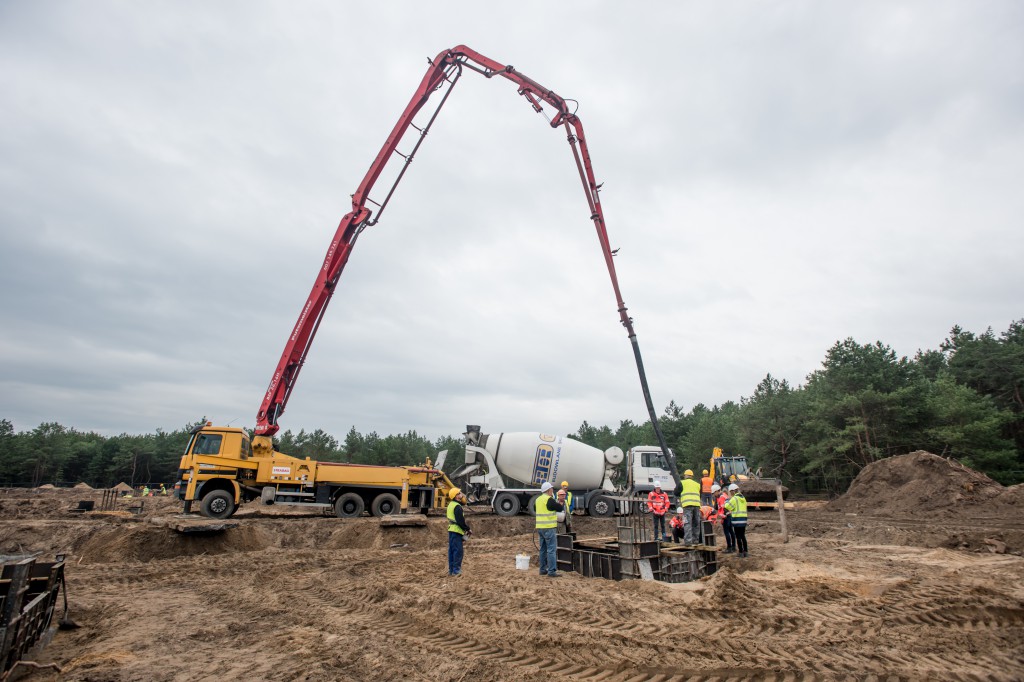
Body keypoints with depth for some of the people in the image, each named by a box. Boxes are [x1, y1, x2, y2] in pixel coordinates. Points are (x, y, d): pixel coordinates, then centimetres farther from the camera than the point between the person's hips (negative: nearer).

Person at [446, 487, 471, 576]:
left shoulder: (451, 505, 13)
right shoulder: (457, 506, -18)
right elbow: (461, 521, -22)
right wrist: (468, 529, -10)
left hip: (451, 530, 10)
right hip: (457, 531, -10)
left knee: (452, 550, 14)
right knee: (458, 551, -5)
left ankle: (451, 569, 20)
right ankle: (456, 570, -2)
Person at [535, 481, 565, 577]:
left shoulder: (538, 499, 11)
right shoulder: (549, 500, -15)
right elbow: (560, 508, -9)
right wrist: (561, 504, 11)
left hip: (540, 527, 8)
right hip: (549, 527, -8)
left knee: (543, 549, 15)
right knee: (551, 550, -4)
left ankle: (543, 569, 21)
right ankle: (551, 571, -5)